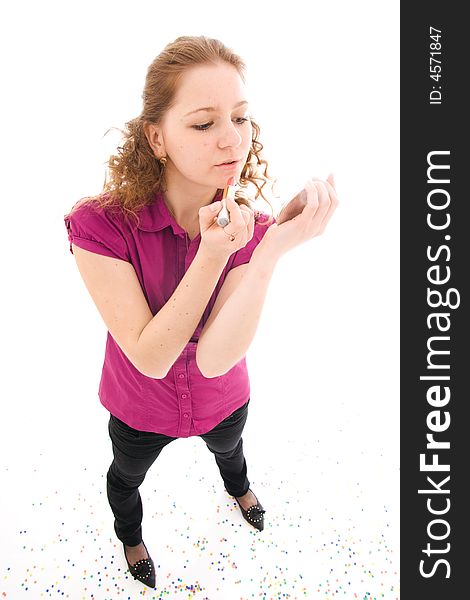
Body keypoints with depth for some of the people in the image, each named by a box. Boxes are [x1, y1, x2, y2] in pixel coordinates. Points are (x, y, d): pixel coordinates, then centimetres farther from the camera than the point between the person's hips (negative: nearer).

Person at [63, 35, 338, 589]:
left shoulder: (251, 227, -25)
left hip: (222, 402, 2)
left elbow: (213, 359, -36)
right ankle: (130, 534, 69)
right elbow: (150, 358, -34)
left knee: (229, 449, 36)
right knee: (127, 476, 31)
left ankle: (238, 486, 75)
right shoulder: (100, 224, -33)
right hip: (140, 409, -2)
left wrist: (274, 251, -48)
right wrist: (212, 254, -44)